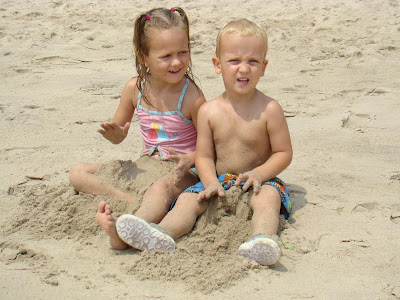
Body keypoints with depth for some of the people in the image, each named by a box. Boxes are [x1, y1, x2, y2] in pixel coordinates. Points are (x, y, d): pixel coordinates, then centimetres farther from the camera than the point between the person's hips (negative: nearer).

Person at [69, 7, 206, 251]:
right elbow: (119, 134, 12)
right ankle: (132, 202, -29)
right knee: (78, 173, -6)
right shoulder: (135, 89, -1)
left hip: (183, 171, -6)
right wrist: (115, 134, -13)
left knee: (160, 189, -42)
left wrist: (189, 159, -27)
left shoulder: (192, 97, -14)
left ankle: (123, 232, -68)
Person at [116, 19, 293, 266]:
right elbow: (204, 156, 2)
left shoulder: (269, 109, -8)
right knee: (188, 200, -20)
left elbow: (284, 153, -4)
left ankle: (263, 239, -60)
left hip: (258, 180, -3)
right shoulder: (209, 111, -1)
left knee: (268, 198, -35)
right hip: (220, 180, 3)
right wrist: (212, 182, -18)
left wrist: (259, 173, -21)